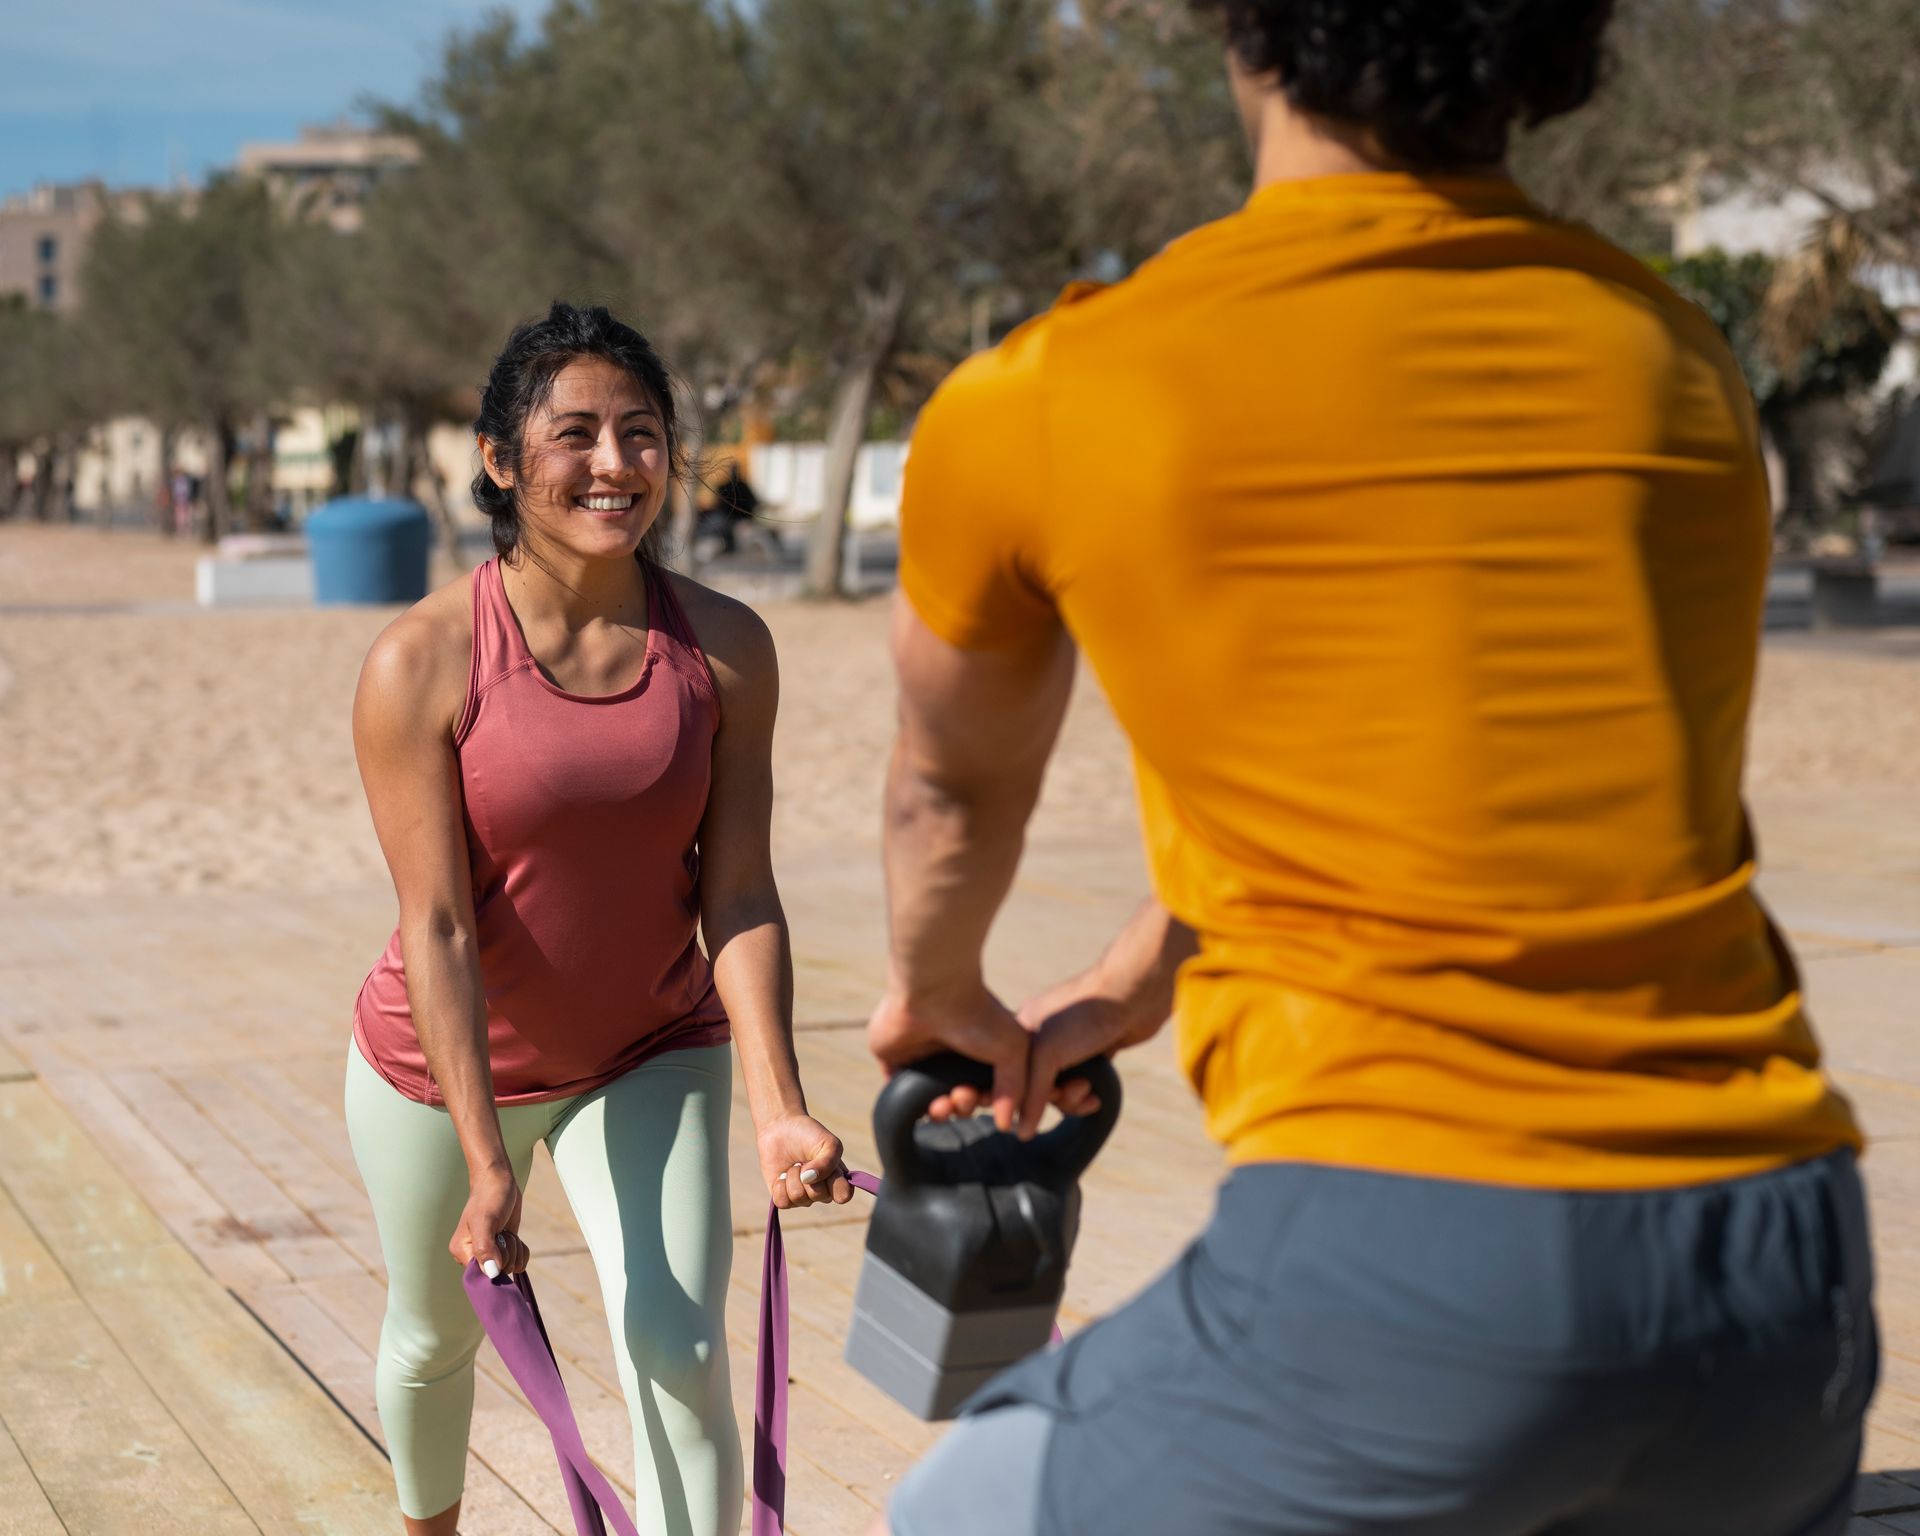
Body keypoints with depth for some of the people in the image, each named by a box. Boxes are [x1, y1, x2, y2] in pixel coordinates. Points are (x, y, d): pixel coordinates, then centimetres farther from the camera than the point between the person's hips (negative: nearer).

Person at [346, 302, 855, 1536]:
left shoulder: (727, 648, -14)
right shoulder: (420, 665, -22)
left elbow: (738, 898, -13)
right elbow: (438, 925, -23)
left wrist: (780, 1109, -23)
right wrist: (488, 1163, -27)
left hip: (653, 1059, 1)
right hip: (445, 1064, -1)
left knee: (682, 1353, -14)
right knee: (434, 1336, 21)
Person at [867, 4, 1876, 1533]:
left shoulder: (1038, 401, 0)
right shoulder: (1682, 363, 11)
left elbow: (952, 789, 20)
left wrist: (937, 997, 43)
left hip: (1399, 1273, -4)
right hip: (1784, 1274, 5)